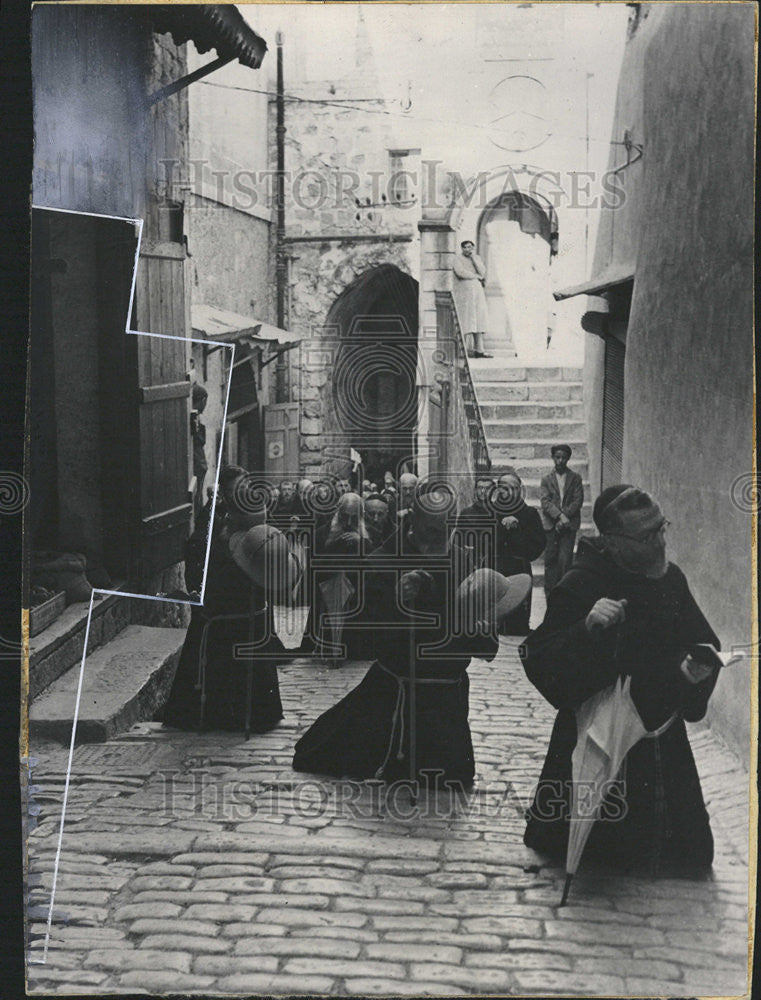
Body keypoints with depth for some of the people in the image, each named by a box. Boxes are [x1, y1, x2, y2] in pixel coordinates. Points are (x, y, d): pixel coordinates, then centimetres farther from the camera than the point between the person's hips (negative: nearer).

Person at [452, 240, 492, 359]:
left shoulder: (477, 258, 13)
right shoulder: (458, 259, -3)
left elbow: (482, 272, -2)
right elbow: (461, 272, -19)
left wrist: (473, 257, -8)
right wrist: (477, 276, -8)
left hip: (477, 293, 5)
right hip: (462, 294, -5)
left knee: (479, 322, 0)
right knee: (463, 323, -10)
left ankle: (479, 350, 0)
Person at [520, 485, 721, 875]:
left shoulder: (670, 577, -1)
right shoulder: (579, 586, -20)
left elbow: (702, 639, 14)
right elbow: (537, 662, -25)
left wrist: (699, 667, -8)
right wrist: (586, 629, -40)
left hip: (665, 741, 6)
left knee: (688, 853, 17)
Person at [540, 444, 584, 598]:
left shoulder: (575, 478, 9)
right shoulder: (546, 479, 9)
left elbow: (578, 500, 1)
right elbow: (545, 501, -2)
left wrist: (565, 516, -11)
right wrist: (559, 515, -15)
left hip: (569, 524, -1)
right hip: (550, 525, 1)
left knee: (565, 559, -7)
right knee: (550, 559, 0)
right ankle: (550, 593, 6)